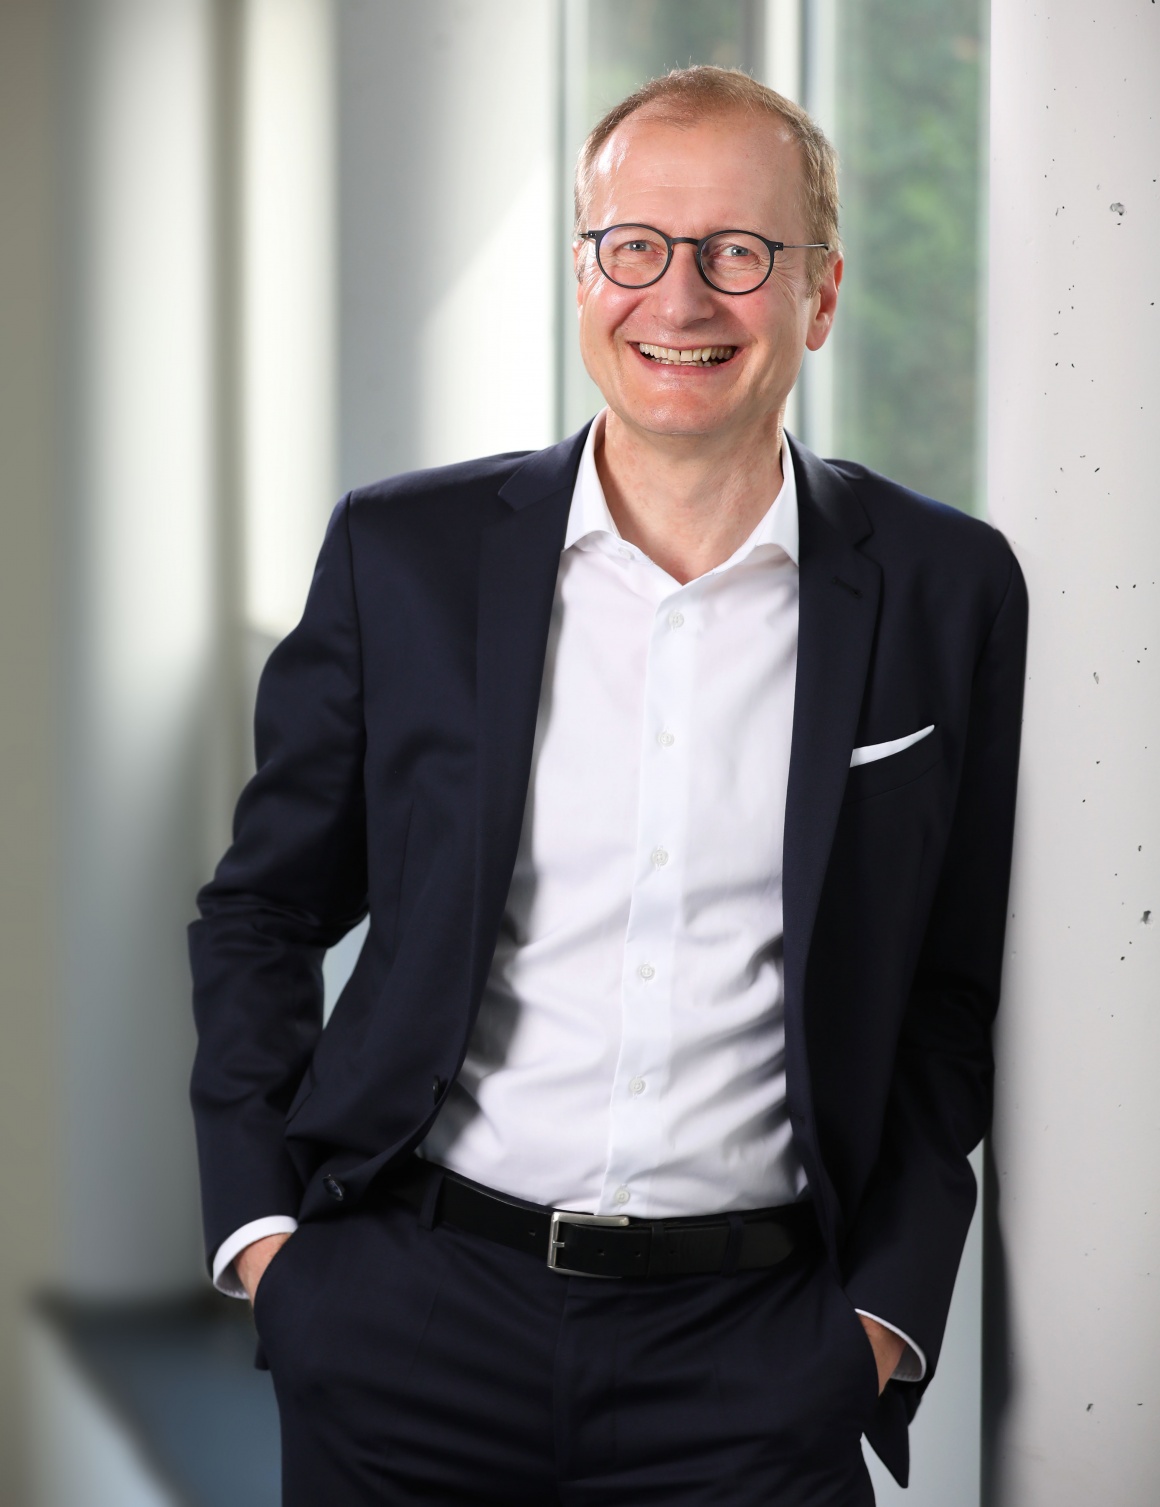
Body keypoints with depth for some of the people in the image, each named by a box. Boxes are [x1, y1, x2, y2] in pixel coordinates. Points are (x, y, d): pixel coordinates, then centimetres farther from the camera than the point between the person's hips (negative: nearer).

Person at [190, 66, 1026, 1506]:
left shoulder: (947, 592, 1)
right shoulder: (403, 553, 2)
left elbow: (956, 994, 7)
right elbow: (261, 915, 9)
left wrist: (888, 1305, 0)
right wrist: (258, 1226, 0)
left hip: (751, 1362, 0)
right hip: (411, 1318, 1)